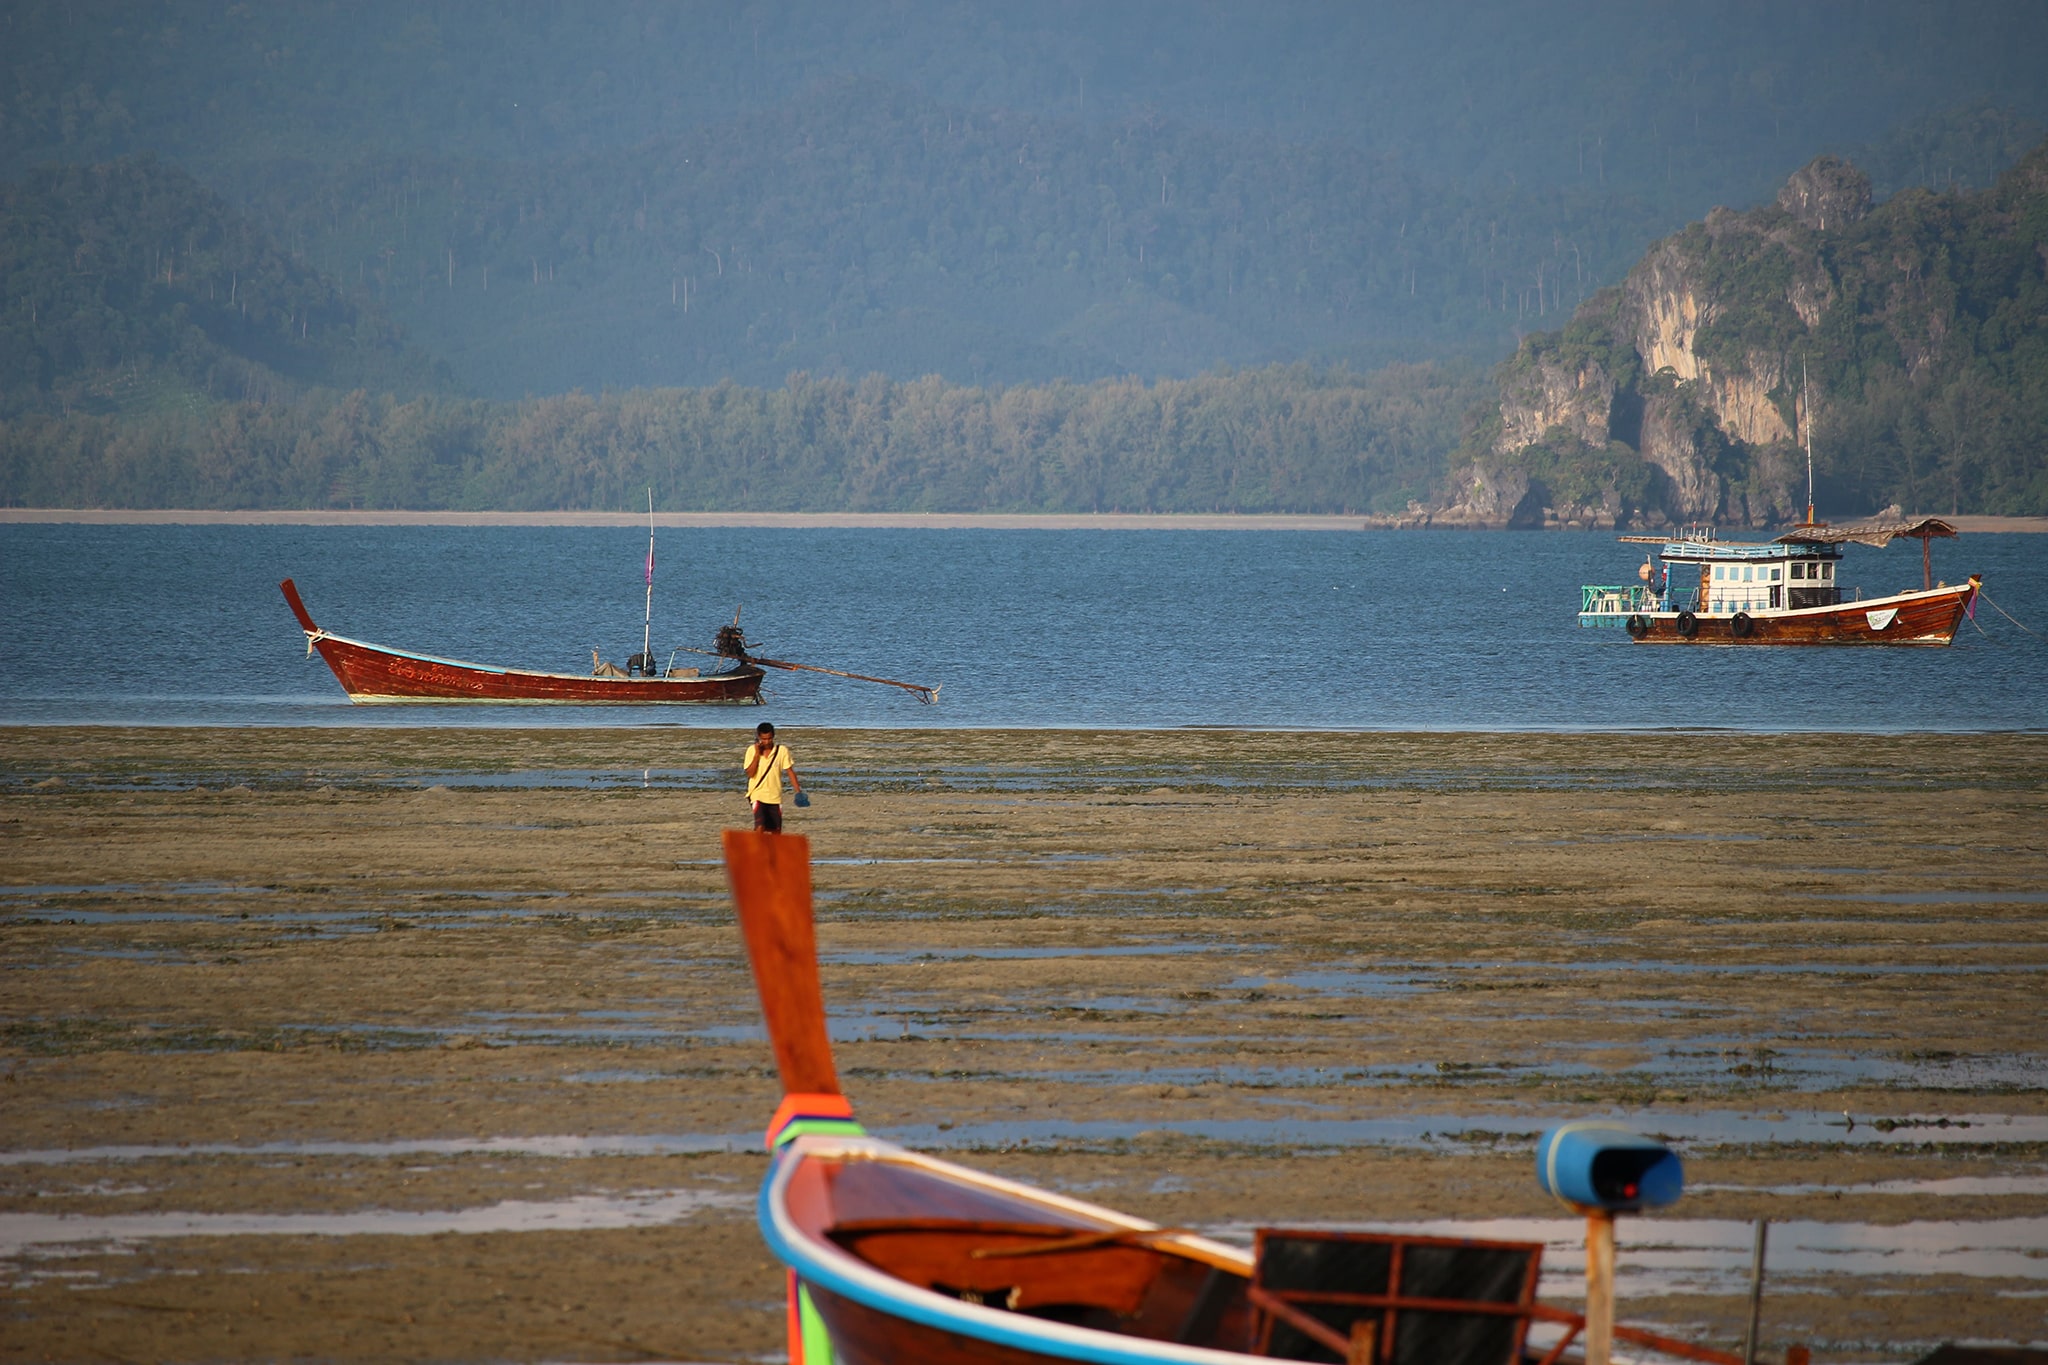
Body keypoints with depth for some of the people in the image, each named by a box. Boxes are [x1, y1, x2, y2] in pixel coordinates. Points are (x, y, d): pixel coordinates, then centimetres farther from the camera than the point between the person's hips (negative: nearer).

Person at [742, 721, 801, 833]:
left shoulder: (782, 751, -3)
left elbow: (790, 772, 1)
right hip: (758, 795, -2)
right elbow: (750, 773, -11)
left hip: (775, 797, 2)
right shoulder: (752, 750, -4)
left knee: (776, 831, 9)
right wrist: (757, 754, -17)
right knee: (760, 827, -20)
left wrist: (798, 791, -6)